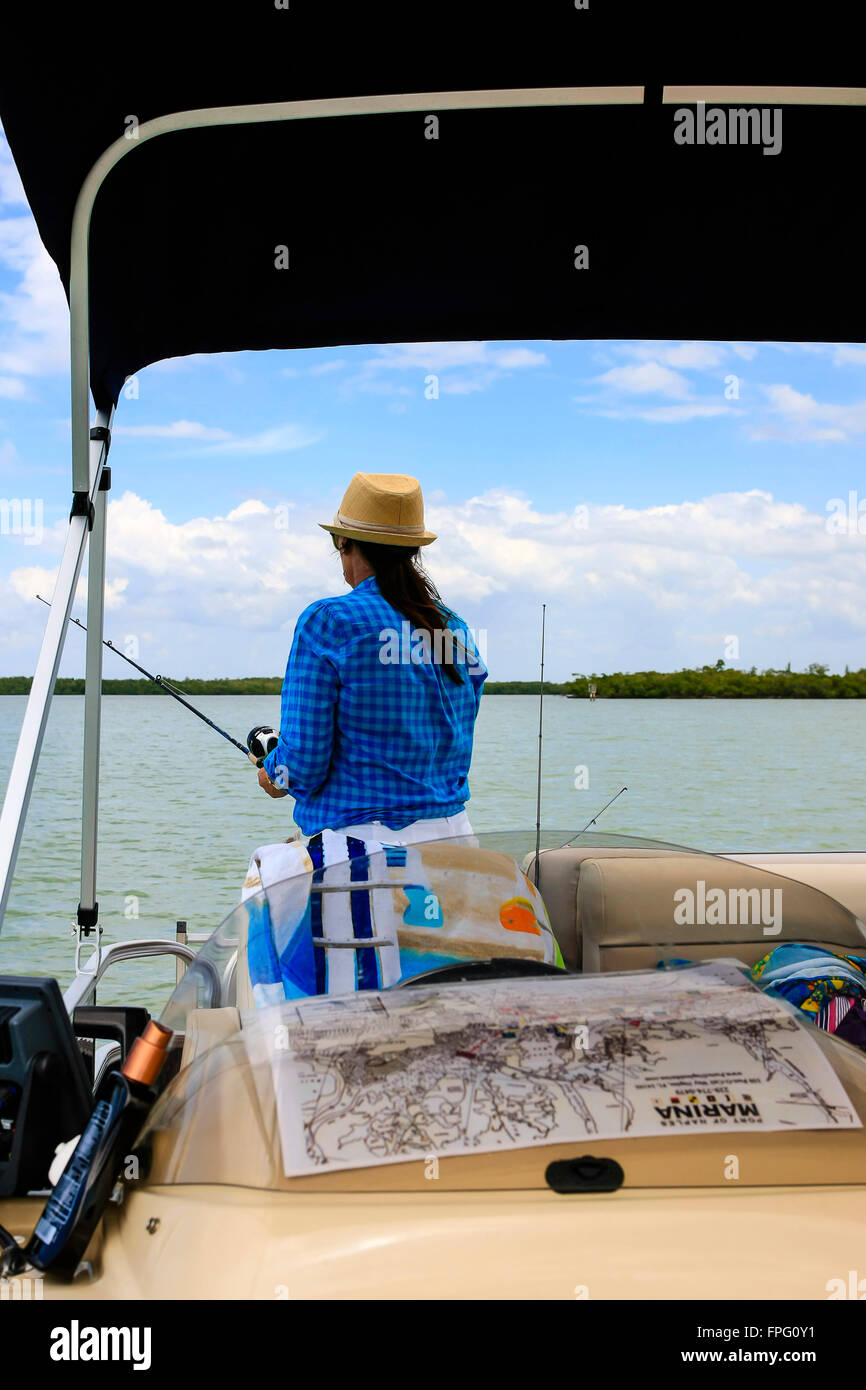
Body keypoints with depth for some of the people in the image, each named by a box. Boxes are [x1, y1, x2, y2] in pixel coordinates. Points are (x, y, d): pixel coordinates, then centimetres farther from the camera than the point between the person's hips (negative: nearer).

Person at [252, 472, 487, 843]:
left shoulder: (327, 622, -8)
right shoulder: (455, 627, 9)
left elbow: (303, 765, -11)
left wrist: (276, 777, 13)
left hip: (364, 841, -6)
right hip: (453, 836, 6)